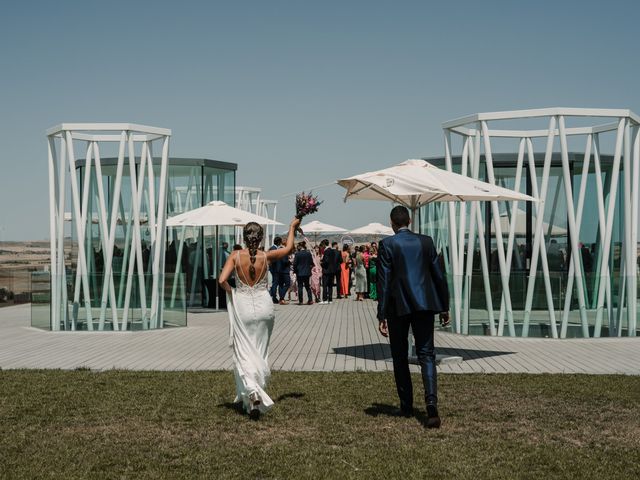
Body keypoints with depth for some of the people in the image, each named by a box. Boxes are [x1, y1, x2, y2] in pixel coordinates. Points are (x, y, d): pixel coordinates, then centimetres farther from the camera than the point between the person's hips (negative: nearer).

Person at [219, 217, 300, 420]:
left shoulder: (236, 256, -7)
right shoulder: (267, 256, -3)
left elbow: (222, 280, -16)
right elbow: (288, 248, 13)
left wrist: (231, 292, 4)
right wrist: (292, 227, 25)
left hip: (242, 306, -1)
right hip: (263, 306, 1)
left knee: (244, 352, 1)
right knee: (260, 352, 14)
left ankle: (251, 391, -18)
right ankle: (257, 392, 19)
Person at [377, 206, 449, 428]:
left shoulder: (387, 244, -4)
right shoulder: (426, 242, 6)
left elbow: (384, 281, -8)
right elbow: (438, 275, 8)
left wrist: (382, 316, -7)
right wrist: (444, 306, 17)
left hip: (399, 307, -2)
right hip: (424, 305, 2)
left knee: (400, 356, 13)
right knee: (426, 354, 1)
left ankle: (406, 405, 19)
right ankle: (431, 403, -19)